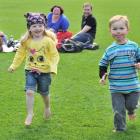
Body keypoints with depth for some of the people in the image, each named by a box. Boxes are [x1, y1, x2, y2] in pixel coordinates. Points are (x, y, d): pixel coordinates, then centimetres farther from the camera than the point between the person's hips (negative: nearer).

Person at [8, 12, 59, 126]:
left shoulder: (48, 41, -13)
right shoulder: (26, 41, -5)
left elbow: (55, 55, -10)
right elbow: (20, 54, 8)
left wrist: (53, 67, -22)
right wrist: (14, 66, 6)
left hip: (44, 71, -1)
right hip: (30, 70, 1)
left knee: (44, 93, 14)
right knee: (29, 91, -13)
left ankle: (47, 107, 45)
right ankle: (30, 114, 0)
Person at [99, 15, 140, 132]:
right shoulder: (110, 50, -2)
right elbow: (103, 65, 8)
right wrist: (103, 76, -8)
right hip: (116, 87, 0)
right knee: (119, 110, 3)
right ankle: (120, 128, 19)